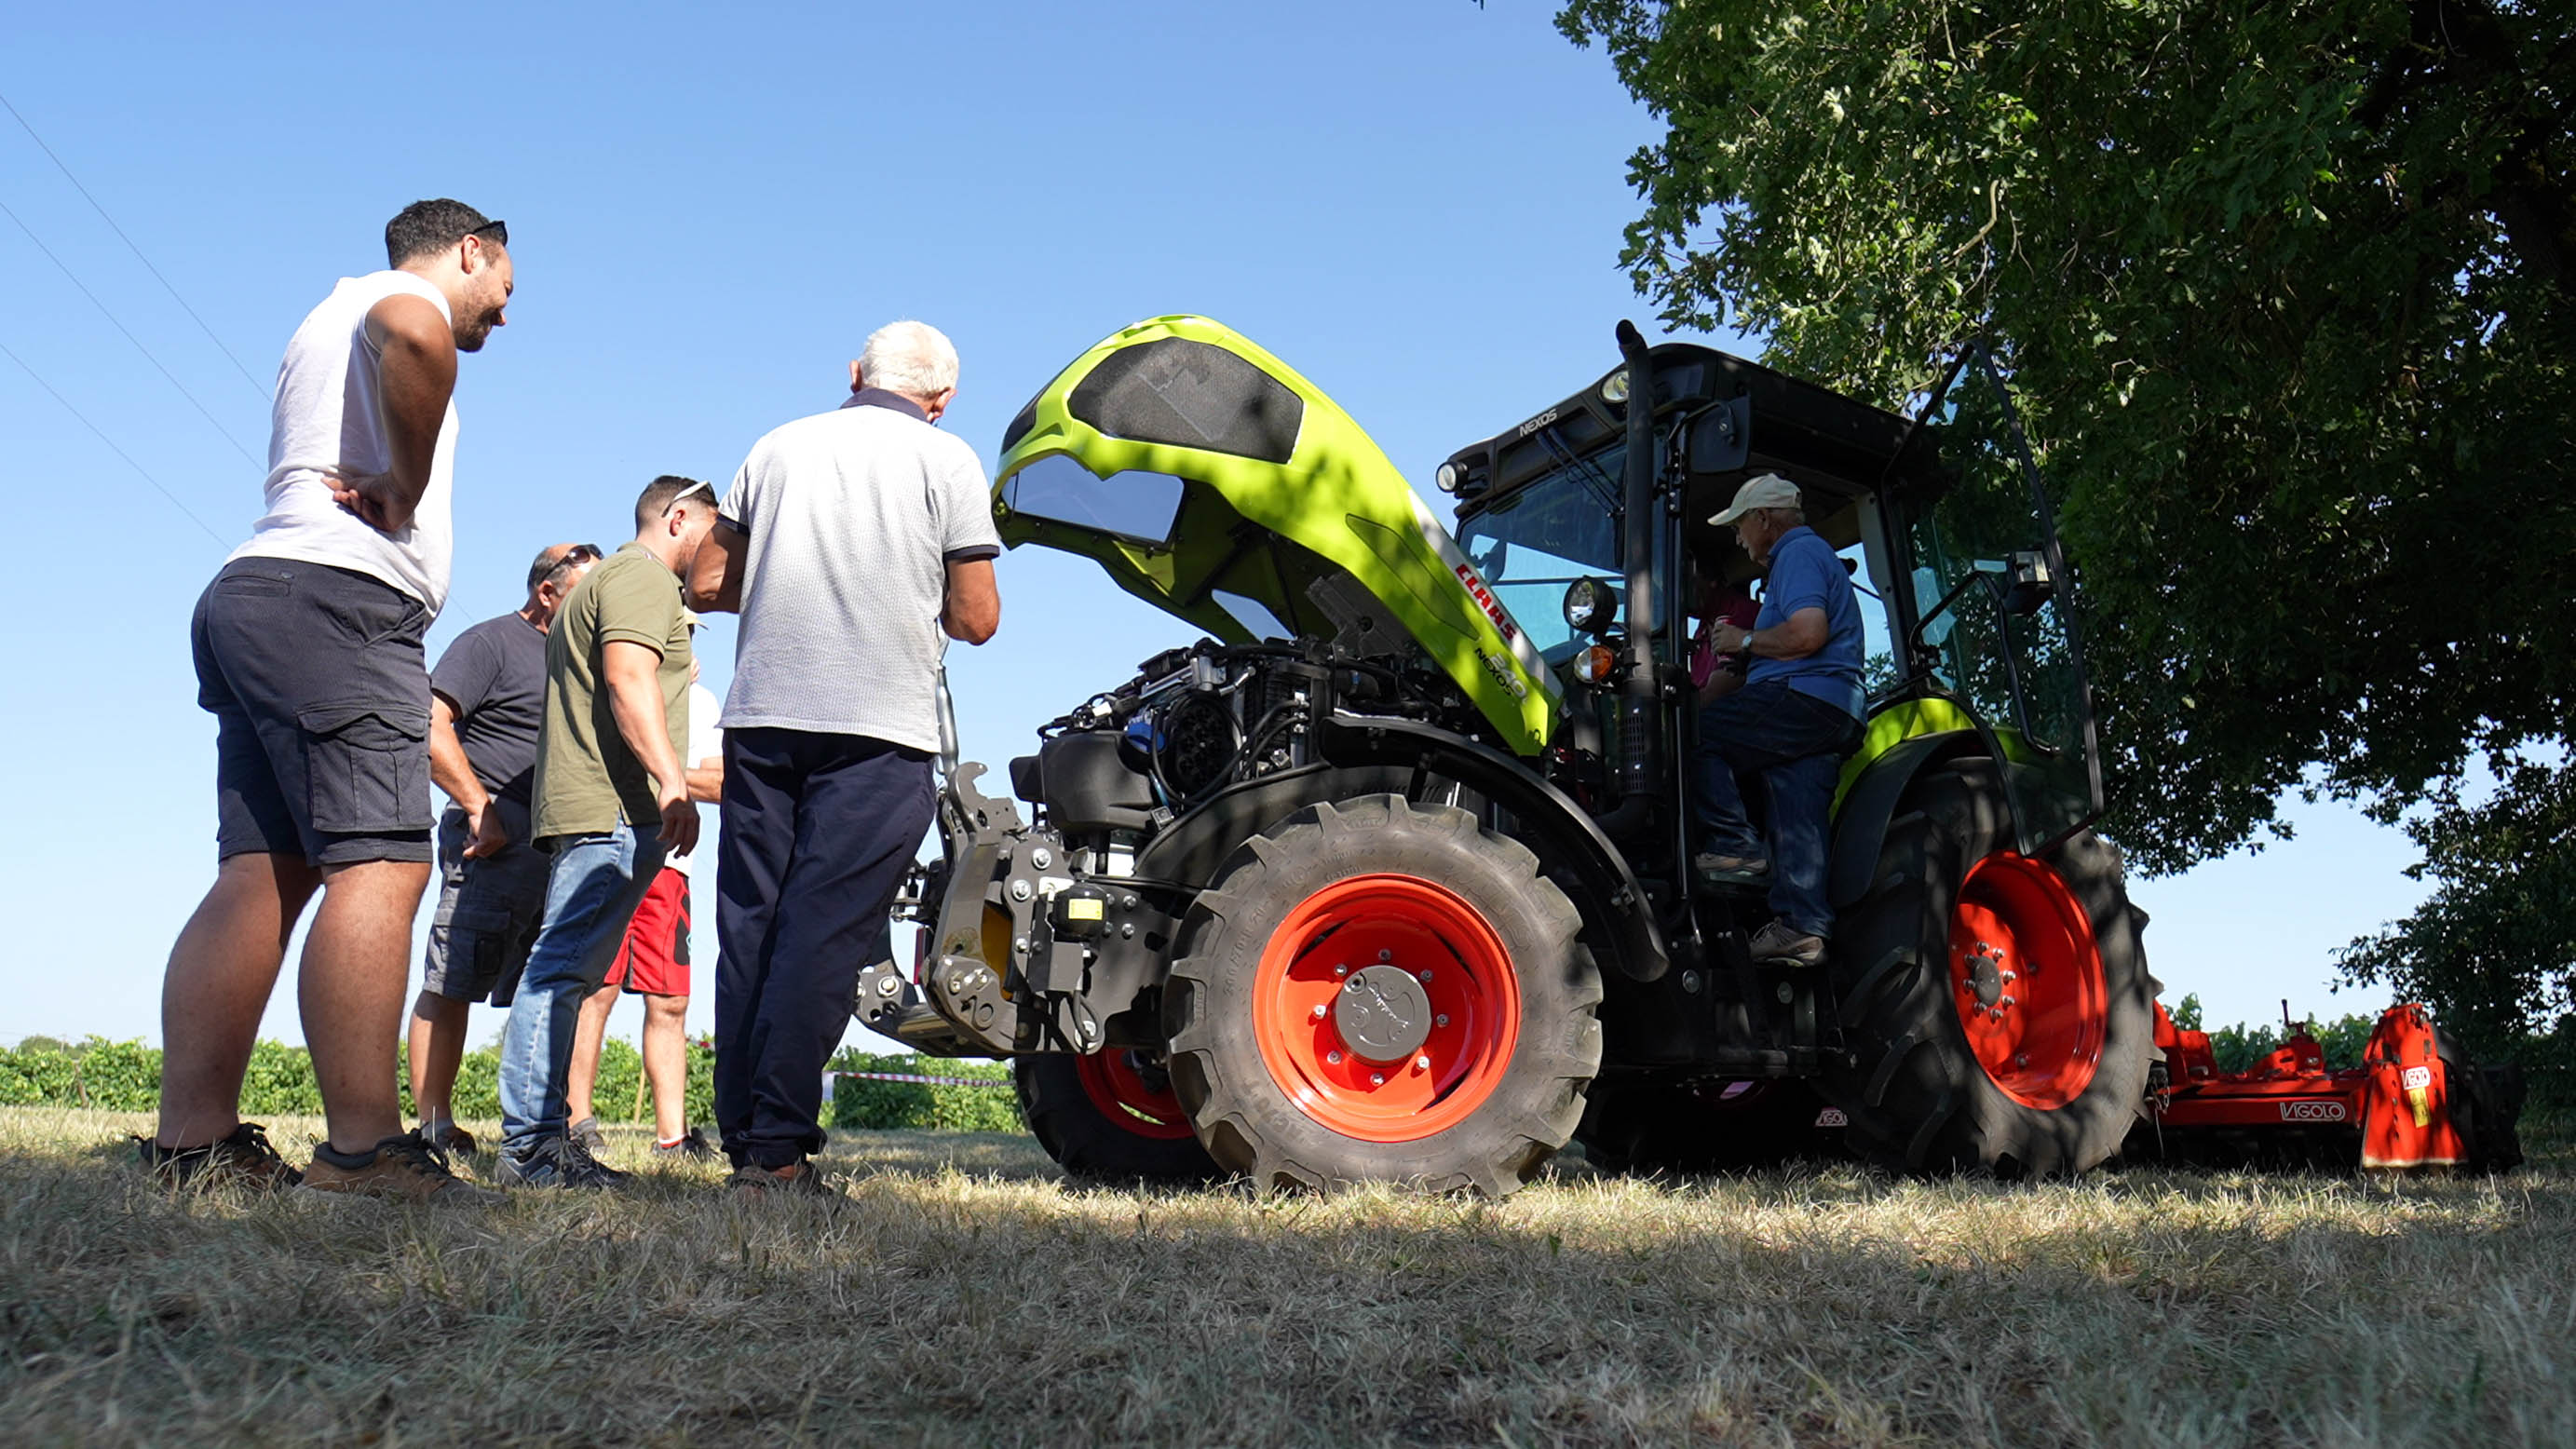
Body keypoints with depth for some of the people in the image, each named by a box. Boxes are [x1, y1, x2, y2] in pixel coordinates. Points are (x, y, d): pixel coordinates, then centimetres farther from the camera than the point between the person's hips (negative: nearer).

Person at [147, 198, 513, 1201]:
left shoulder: (327, 322, 33)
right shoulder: (394, 294, 3)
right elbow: (412, 335, -23)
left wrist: (381, 483, 8)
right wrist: (406, 489, -12)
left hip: (252, 595, 10)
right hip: (336, 598, -10)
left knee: (260, 874, 1)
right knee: (379, 865, -16)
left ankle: (192, 1141, -2)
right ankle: (364, 1150, -23)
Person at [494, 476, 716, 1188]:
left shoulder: (604, 579, 31)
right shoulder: (644, 575, -2)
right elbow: (628, 678, -17)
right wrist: (672, 781, -26)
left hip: (583, 807, 11)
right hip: (613, 807, -11)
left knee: (567, 973, 8)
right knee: (564, 969, -14)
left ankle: (538, 1135, 9)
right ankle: (529, 1141, -17)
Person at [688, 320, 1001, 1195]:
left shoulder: (779, 446, 14)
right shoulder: (946, 459, 4)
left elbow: (707, 584, 14)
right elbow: (976, 619, 0)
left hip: (761, 715, 4)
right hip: (878, 728, -4)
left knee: (748, 927, 8)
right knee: (824, 934, -5)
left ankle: (742, 1137, 11)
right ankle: (776, 1150, -7)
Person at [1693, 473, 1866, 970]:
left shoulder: (1799, 553, -2)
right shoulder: (1806, 555, 31)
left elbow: (1808, 634, -21)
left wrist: (1746, 641, -6)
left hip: (1805, 700, -11)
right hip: (1829, 718, 11)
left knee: (1693, 731, -13)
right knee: (1800, 826, 4)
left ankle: (1734, 845, -13)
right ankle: (1802, 928, 0)